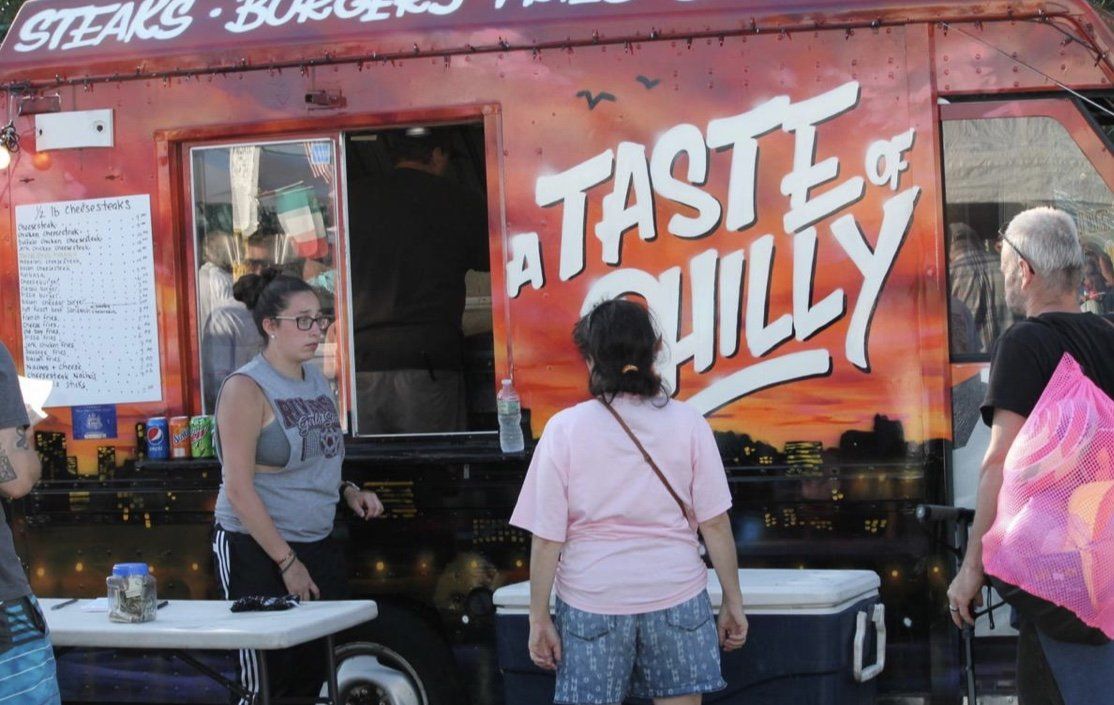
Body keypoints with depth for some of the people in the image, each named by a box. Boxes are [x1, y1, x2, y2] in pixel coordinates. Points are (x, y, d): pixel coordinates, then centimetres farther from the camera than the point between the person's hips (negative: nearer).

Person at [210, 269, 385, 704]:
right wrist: (286, 562, -18)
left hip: (318, 546, 7)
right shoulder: (246, 389, -11)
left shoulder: (317, 382, 12)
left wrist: (347, 492, 6)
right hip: (256, 550, -7)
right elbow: (239, 489, -16)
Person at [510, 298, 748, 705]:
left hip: (593, 601, -1)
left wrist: (539, 617, 1)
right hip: (675, 595, 1)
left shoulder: (565, 429, -7)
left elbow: (547, 537, -7)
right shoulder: (686, 423, -3)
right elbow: (714, 523, -2)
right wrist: (733, 601, 7)